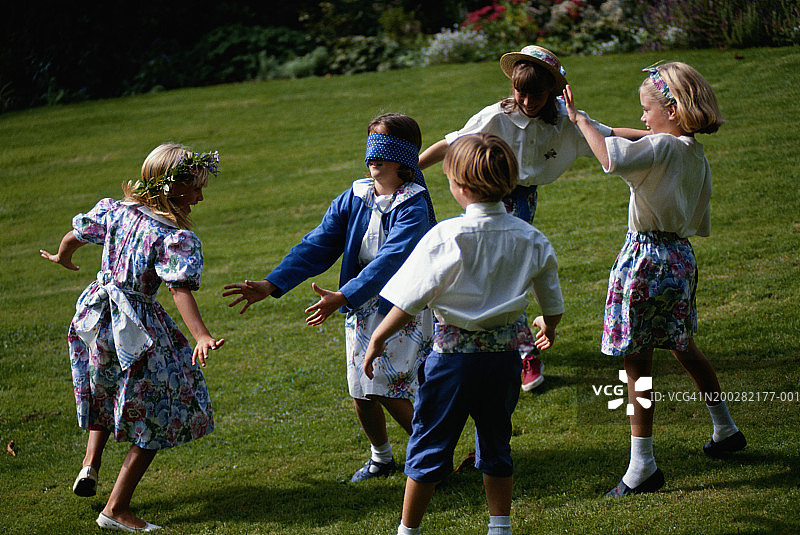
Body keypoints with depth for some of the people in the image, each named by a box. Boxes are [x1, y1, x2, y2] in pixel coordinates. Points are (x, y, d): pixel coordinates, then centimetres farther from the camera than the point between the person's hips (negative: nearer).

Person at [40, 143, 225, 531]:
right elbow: (180, 289, -30)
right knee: (154, 417, 4)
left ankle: (90, 463, 30)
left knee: (106, 388, 36)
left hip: (96, 318, 7)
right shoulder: (177, 237, -18)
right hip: (137, 331, -7)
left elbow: (74, 236, 16)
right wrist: (201, 335, -40)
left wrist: (62, 258, 38)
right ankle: (116, 509, 2)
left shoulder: (116, 210, 2)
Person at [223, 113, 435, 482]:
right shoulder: (353, 199, 3)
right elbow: (317, 246, -1)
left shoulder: (413, 207, -17)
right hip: (360, 309, 6)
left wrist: (343, 297, -41)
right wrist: (271, 285, -12)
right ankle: (381, 458, 33)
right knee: (361, 394, 8)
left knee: (389, 391, -13)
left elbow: (389, 261, -29)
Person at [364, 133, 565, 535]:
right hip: (505, 352, 4)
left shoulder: (447, 237, -16)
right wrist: (548, 326, 33)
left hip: (455, 354, -4)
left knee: (429, 445, 9)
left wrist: (377, 339, -2)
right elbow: (553, 303, 10)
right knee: (496, 442, 21)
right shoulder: (530, 238, -1)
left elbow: (410, 300, -14)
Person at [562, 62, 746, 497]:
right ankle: (725, 429, 40)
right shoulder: (697, 156, 8)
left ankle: (642, 464, 0)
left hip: (646, 257, -9)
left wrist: (579, 119, -21)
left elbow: (611, 158, -35)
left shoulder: (660, 147, -17)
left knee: (637, 363, -3)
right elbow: (700, 223, 15)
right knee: (684, 349, 26)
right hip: (681, 254, 9)